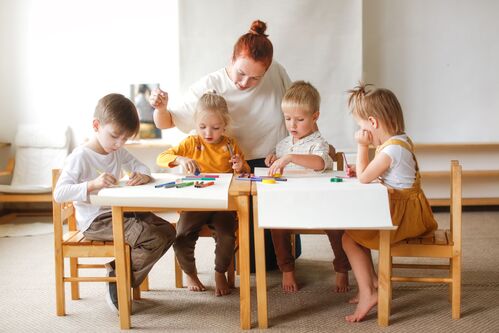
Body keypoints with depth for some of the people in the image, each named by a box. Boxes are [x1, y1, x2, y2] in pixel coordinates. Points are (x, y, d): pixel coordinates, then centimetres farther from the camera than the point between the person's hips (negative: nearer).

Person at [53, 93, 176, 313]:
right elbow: (59, 194, -22)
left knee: (167, 231, -2)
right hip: (95, 222, -9)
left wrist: (143, 176, -9)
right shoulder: (80, 157, -16)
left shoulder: (119, 152, 9)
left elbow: (140, 167, 17)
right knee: (153, 238, -24)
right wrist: (93, 184, -35)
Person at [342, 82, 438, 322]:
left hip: (403, 213, -10)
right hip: (406, 209, 10)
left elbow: (364, 178, -20)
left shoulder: (391, 150, -24)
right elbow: (374, 173, 20)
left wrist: (362, 146, -13)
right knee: (356, 229, 20)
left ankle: (367, 293, -7)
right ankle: (372, 282, 22)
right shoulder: (401, 141, 10)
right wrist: (359, 171, 5)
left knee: (349, 238, -9)